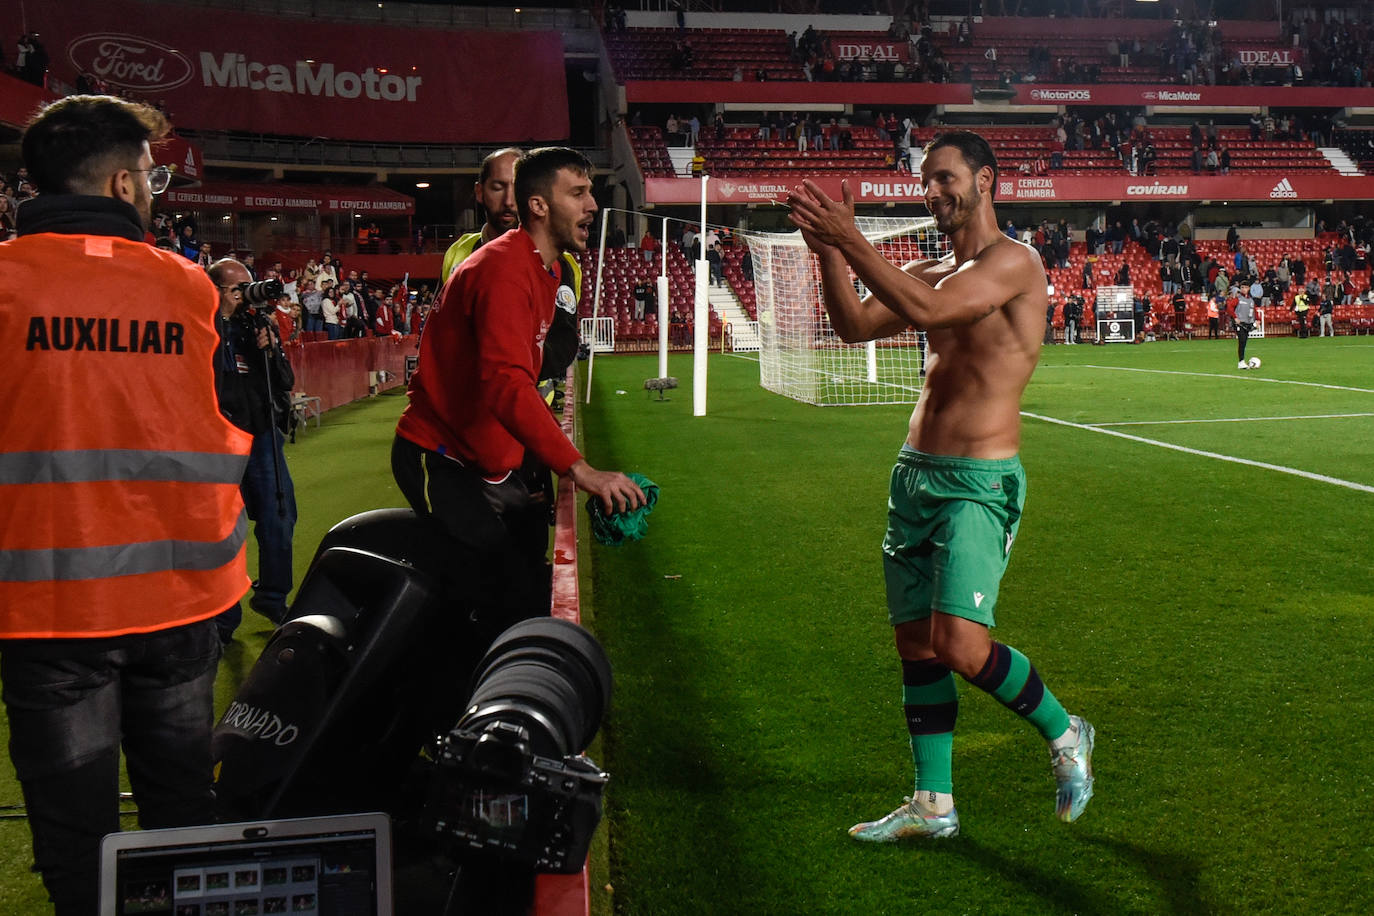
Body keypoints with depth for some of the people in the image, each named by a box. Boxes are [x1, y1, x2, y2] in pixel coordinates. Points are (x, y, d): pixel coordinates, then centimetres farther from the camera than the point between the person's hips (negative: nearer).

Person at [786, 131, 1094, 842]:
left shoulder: (1013, 262, -9)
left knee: (962, 647, -16)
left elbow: (927, 310, -24)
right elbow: (854, 325, 6)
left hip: (978, 483, -8)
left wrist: (850, 240, -21)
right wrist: (826, 247, -6)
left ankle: (1064, 735, 13)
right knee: (916, 644, 9)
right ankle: (933, 806, 20)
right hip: (915, 471, 8)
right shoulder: (932, 271, 16)